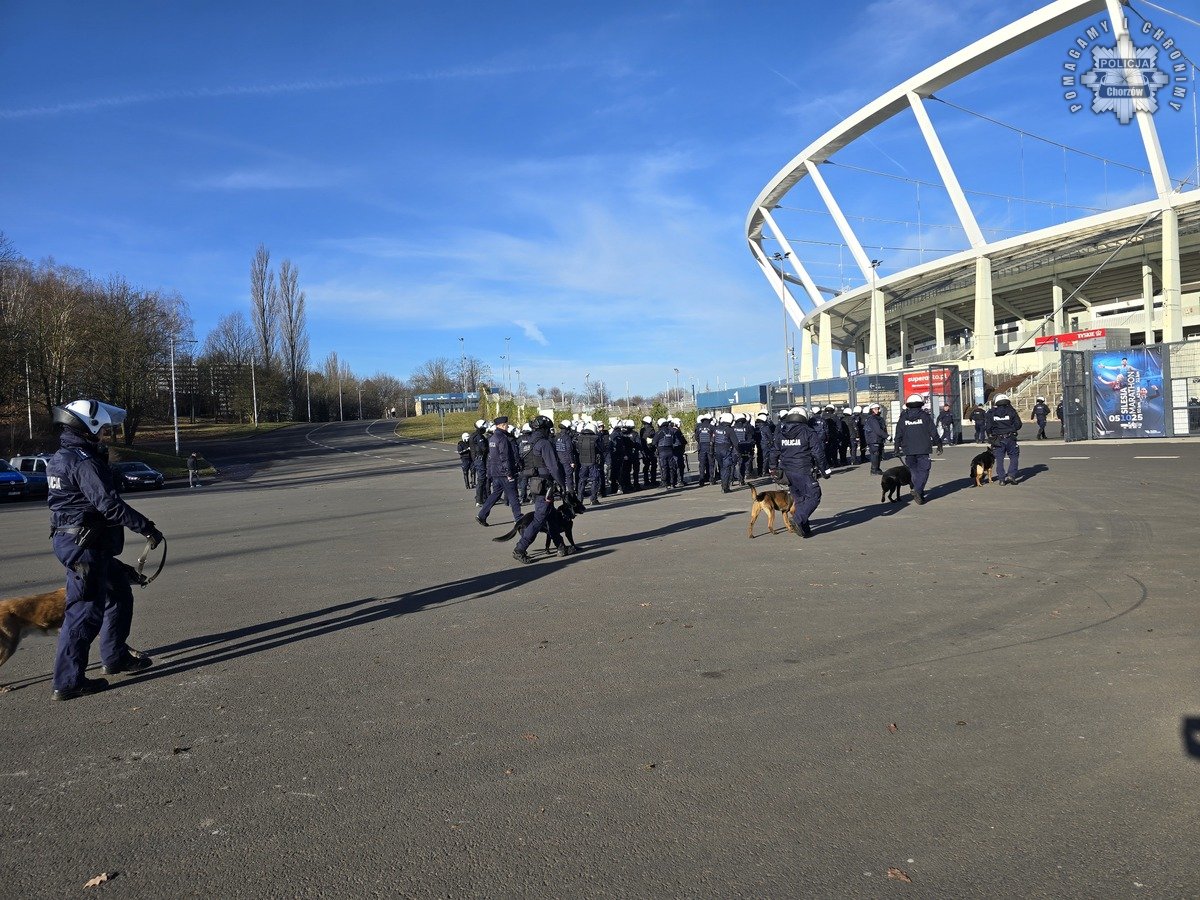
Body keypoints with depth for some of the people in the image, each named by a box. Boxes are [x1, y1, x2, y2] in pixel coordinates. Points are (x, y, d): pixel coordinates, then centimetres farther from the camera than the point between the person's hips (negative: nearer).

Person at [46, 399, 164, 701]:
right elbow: (109, 503, -25)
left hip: (69, 538, 11)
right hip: (84, 544, -11)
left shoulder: (62, 457, 14)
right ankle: (67, 682, 2)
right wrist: (147, 528, -22)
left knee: (119, 594, 20)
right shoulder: (83, 462, -19)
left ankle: (115, 657, 32)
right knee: (86, 610, -5)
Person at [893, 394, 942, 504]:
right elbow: (934, 433, -1)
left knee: (914, 471, 16)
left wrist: (897, 449, 15)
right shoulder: (925, 416, -2)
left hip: (908, 450, 3)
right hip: (923, 449, -3)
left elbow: (898, 435, 7)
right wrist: (939, 445, 8)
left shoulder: (903, 418, 5)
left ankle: (918, 491, 21)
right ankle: (917, 490, -18)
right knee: (923, 470, -1)